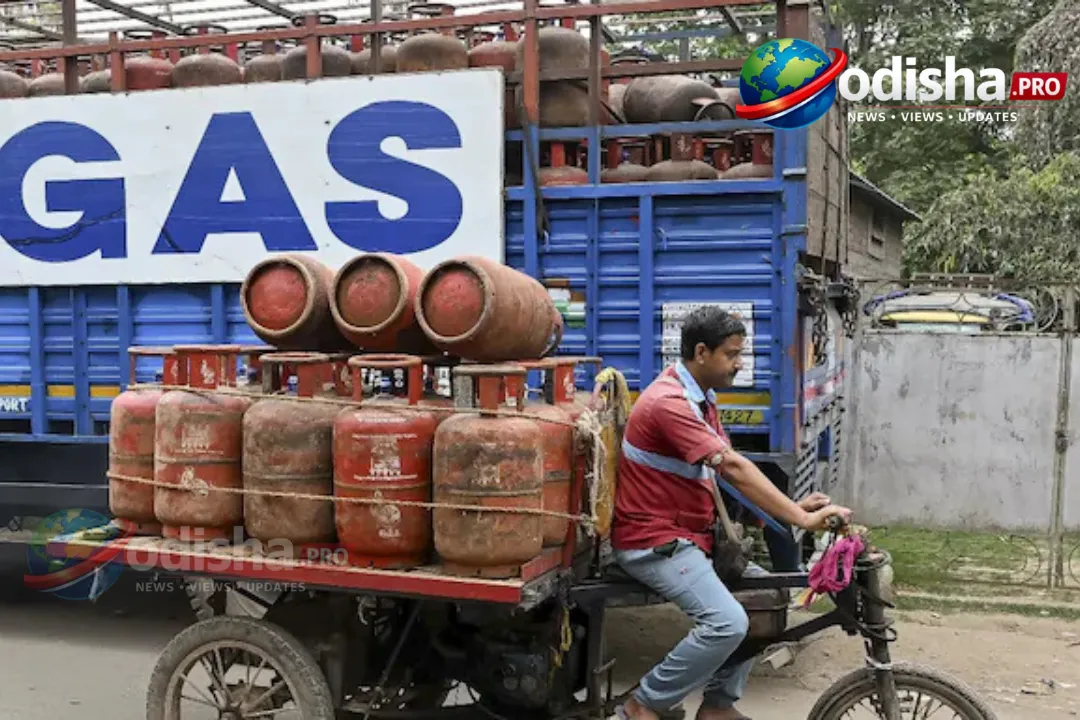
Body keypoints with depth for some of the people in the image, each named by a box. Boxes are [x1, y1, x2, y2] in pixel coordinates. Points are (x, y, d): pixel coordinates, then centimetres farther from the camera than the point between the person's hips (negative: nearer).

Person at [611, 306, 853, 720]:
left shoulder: (701, 398, 12)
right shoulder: (669, 402, -22)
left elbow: (730, 471, 7)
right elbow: (735, 470, -27)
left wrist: (794, 508, -5)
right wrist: (802, 520, -28)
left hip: (687, 535, 10)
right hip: (653, 542, -10)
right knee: (727, 623, -24)